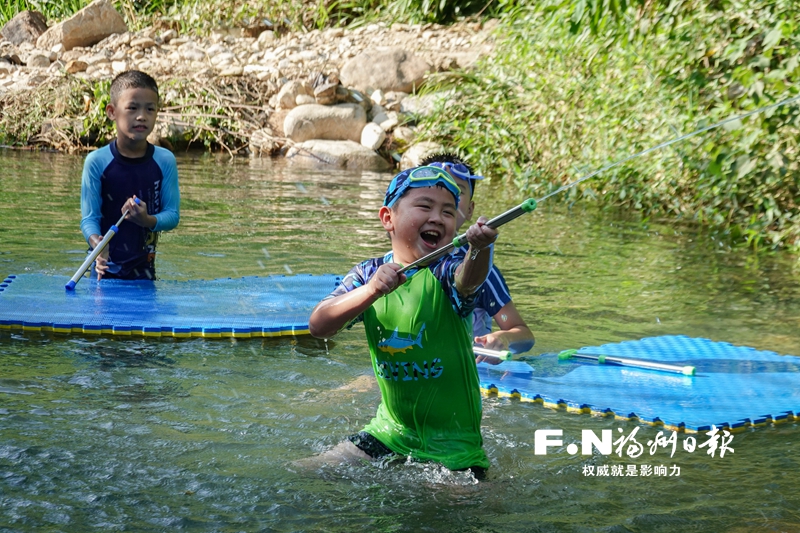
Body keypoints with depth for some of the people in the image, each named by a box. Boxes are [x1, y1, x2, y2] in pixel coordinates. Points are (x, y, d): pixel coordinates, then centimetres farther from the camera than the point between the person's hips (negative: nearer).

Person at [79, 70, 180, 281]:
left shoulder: (165, 161, -3)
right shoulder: (97, 162, -8)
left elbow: (173, 215, -1)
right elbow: (89, 217, -9)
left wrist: (148, 220, -23)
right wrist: (96, 243, -31)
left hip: (144, 267, 2)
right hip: (106, 265, -2)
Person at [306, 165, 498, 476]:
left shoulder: (446, 270, -14)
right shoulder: (368, 273, -3)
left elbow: (467, 280, -39)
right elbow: (318, 326, -16)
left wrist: (479, 249, -62)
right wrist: (371, 290, -32)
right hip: (390, 431, 4)